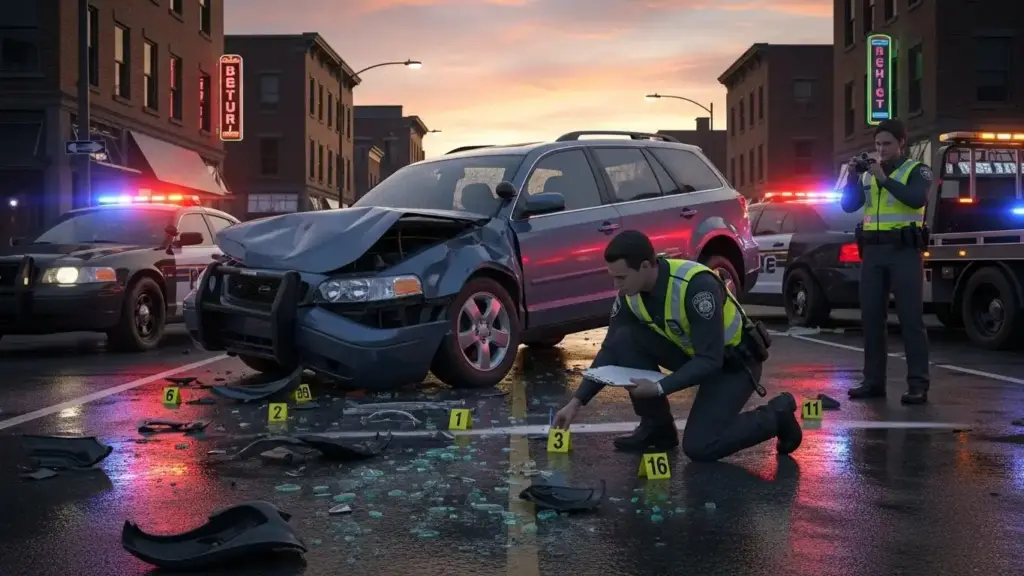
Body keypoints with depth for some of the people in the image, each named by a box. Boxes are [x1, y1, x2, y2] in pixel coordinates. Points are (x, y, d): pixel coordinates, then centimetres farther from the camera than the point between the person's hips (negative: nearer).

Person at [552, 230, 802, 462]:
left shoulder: (697, 285, -35)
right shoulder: (630, 294, -14)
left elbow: (711, 360, -32)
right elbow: (611, 349, -5)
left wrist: (659, 388, -36)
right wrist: (577, 401, -11)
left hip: (733, 362, -6)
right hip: (693, 354, 7)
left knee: (698, 447, -19)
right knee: (626, 340, -17)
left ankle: (776, 416, 4)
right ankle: (656, 426, -2)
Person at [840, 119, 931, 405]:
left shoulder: (917, 170, 2)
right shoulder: (869, 173, 15)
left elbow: (917, 199, -17)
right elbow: (849, 205, 8)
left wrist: (885, 179, -20)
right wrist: (853, 176, -6)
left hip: (904, 251, -5)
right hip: (872, 251, 5)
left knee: (911, 318, -7)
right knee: (871, 317, 5)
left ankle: (918, 384, -6)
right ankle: (874, 381, 11)